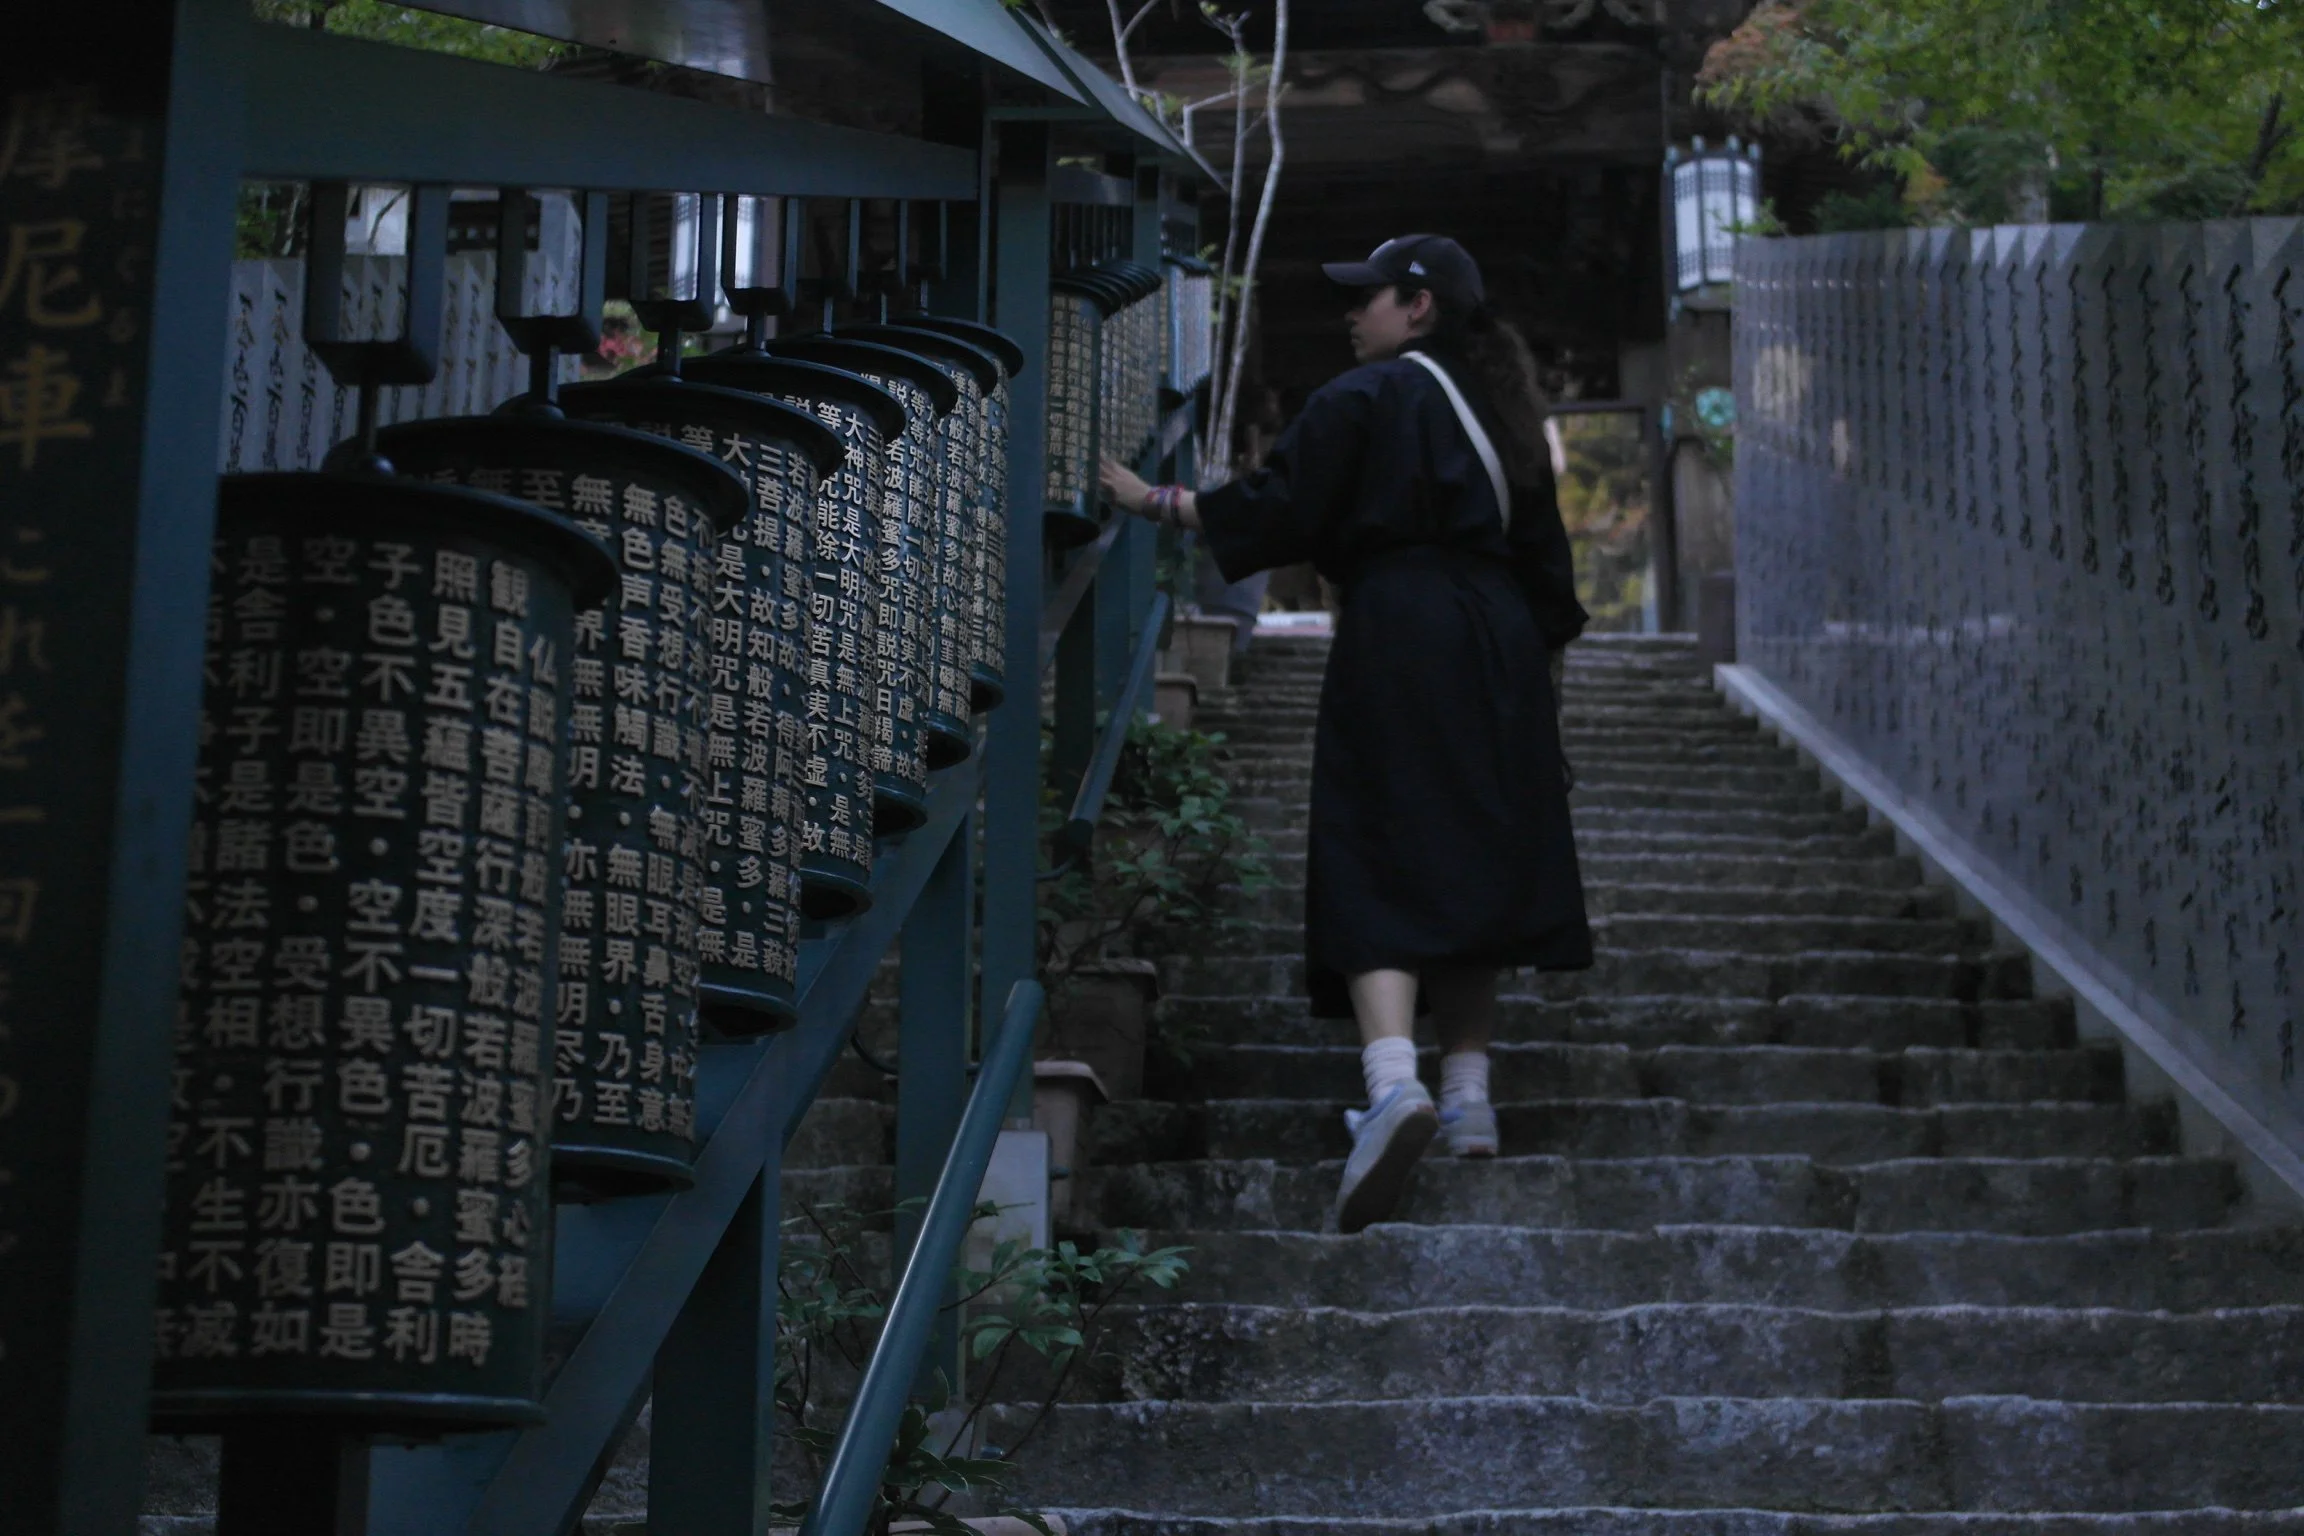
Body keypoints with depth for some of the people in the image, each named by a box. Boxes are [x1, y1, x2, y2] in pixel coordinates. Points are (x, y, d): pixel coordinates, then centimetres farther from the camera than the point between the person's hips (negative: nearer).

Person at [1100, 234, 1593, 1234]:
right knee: (1471, 862, 12)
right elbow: (1542, 553, 18)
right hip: (1498, 652, 7)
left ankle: (1393, 1082, -30)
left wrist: (1152, 501, 1)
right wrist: (1537, 648, 25)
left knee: (1379, 863, -11)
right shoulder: (1500, 409, 17)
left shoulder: (1367, 397, -4)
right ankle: (1468, 1097, 13)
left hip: (1396, 644, -7)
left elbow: (1276, 508, -8)